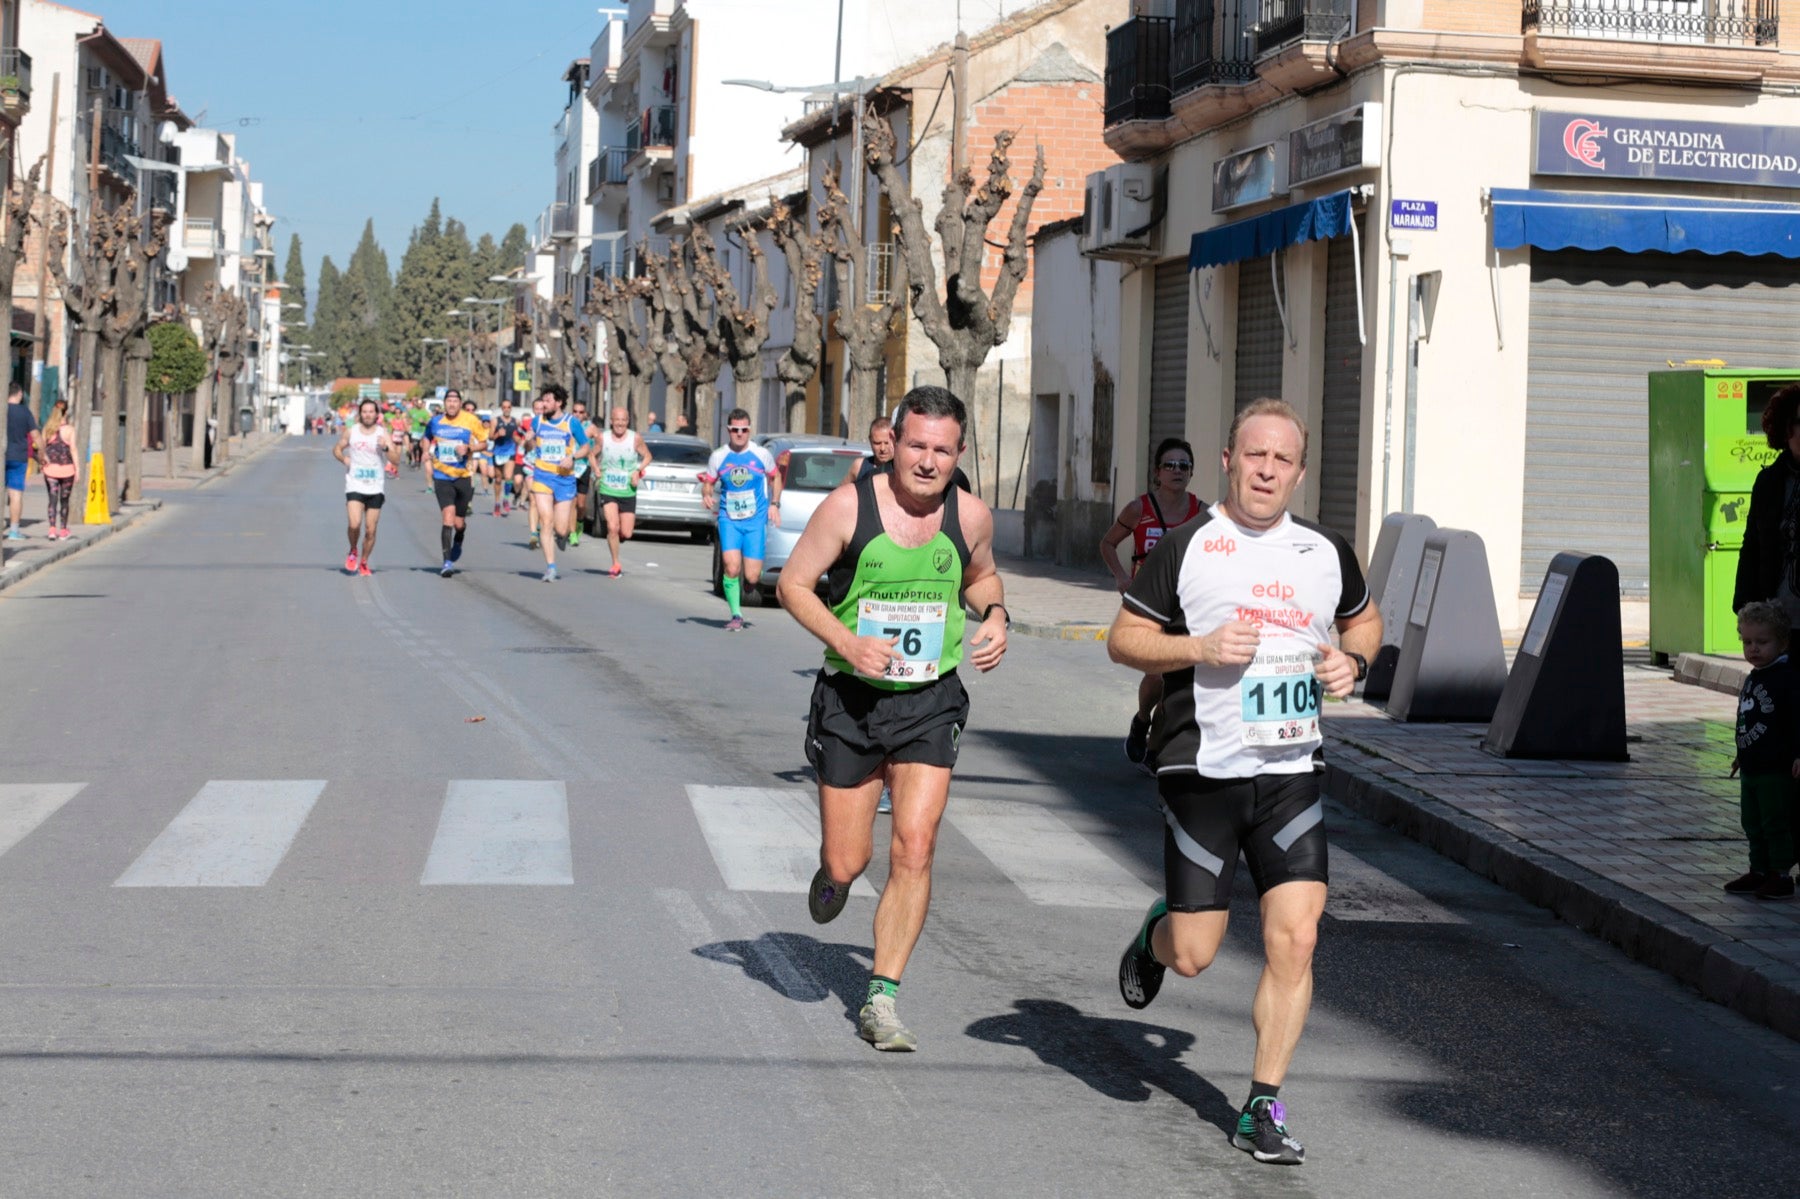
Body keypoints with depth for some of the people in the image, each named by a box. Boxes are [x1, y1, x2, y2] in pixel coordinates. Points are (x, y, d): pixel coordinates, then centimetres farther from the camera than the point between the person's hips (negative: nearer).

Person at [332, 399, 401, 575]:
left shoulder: (384, 435, -1)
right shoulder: (350, 432, 3)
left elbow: (396, 461, -6)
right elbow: (336, 449, 17)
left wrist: (386, 448, -24)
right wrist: (343, 458, -4)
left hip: (376, 489, 1)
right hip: (355, 486, 0)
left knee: (370, 530, 2)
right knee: (355, 524, -18)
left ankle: (363, 562, 22)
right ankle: (353, 552, 9)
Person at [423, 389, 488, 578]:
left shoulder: (471, 420, -5)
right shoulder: (435, 422, 1)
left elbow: (483, 442, 3)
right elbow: (427, 440, 20)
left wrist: (469, 449, -14)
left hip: (464, 477, 0)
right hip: (442, 476, 0)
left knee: (459, 523, 6)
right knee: (448, 516, -16)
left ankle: (458, 542, 43)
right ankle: (447, 561, -10)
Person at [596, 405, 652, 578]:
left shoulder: (635, 439, -7)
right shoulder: (603, 438, -5)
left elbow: (648, 457, 5)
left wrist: (638, 470, -12)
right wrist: (597, 471, -6)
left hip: (628, 492, 1)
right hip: (607, 491, -1)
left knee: (626, 533, 0)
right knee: (612, 527, -16)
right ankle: (616, 564, -1)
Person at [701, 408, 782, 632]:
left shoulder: (761, 455, 0)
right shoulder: (719, 457, 1)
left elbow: (775, 477, 15)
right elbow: (708, 483, 9)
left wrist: (774, 504, 4)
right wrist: (707, 495, -13)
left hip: (755, 521, 0)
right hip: (729, 520, 0)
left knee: (751, 577, -6)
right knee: (731, 567, -18)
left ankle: (750, 583, 33)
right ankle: (736, 616, -2)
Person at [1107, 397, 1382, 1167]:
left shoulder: (1326, 553, 9)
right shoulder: (1184, 548, -3)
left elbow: (1365, 619, 26)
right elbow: (1124, 639, 0)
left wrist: (1353, 661, 4)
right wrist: (1200, 647, -16)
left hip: (1291, 776, 3)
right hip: (1202, 775, -3)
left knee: (1296, 938, -8)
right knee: (1193, 954, -1)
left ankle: (1263, 1109, 4)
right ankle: (1155, 935, 38)